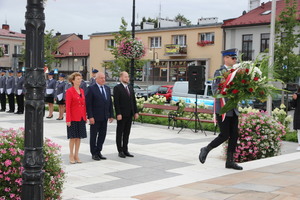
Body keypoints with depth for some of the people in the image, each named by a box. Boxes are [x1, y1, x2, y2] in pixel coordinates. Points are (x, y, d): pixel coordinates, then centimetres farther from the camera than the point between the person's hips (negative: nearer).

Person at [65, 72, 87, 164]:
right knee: (73, 137, 0)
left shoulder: (82, 91, 11)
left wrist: (85, 117, 10)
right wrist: (68, 119, -14)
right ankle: (71, 155, 12)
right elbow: (67, 106, -10)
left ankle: (76, 155, 17)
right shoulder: (69, 91, -8)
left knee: (79, 137, 8)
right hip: (73, 118, -6)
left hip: (81, 118, 6)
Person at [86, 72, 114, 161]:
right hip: (95, 117, -6)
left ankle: (98, 152, 21)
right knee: (93, 136, 5)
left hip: (105, 117, 6)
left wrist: (111, 115, 9)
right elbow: (88, 104, -11)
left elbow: (110, 103, 14)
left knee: (102, 135, 10)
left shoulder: (107, 88, 11)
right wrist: (90, 116, -17)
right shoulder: (91, 89, -8)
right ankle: (94, 153, 15)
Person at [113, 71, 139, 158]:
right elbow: (116, 102, -13)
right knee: (120, 133, 4)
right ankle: (120, 151, 9)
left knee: (127, 133, 11)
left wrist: (136, 112, 8)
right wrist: (118, 114, -19)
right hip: (121, 114, -6)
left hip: (129, 114, 6)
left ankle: (125, 150, 17)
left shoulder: (130, 88, 13)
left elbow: (134, 101, 15)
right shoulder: (117, 88, -8)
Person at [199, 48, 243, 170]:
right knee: (225, 135, -6)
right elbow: (215, 90, -15)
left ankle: (230, 161, 14)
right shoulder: (219, 72, -9)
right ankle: (205, 150, 16)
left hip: (233, 109, 7)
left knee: (234, 135, 5)